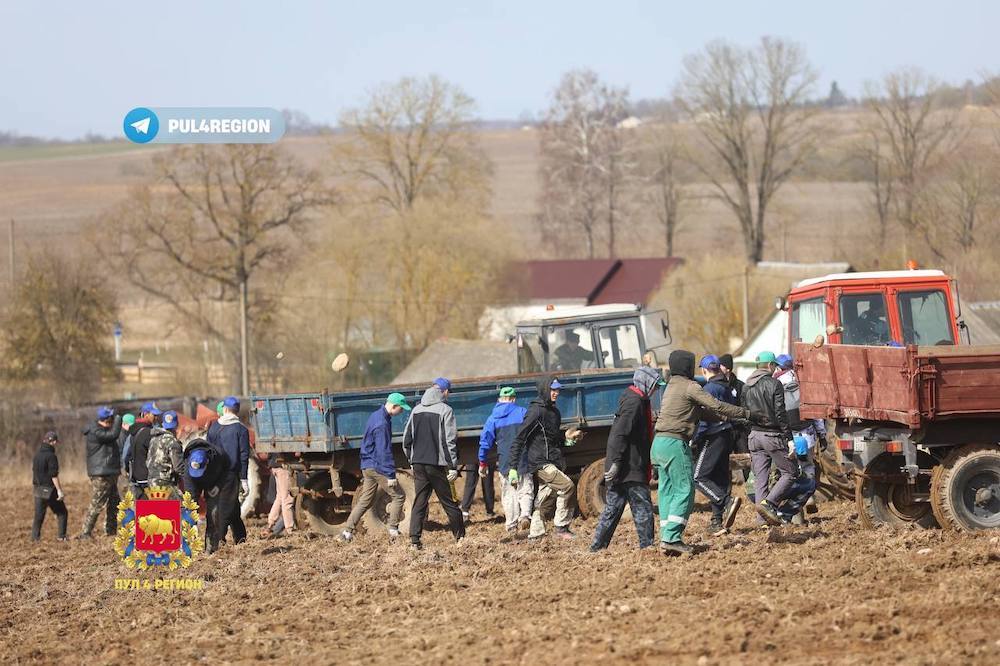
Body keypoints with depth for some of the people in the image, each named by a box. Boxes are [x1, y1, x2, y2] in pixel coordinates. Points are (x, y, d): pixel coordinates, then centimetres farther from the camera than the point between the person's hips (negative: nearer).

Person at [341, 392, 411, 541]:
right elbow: (384, 451, -23)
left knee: (366, 501, 12)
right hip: (377, 466, -10)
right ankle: (393, 530, -1)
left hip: (367, 466, 10)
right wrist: (390, 475, -23)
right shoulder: (381, 424, -20)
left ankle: (347, 531, 9)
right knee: (398, 496, -2)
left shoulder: (376, 416, 11)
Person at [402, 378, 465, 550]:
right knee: (449, 502, 6)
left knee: (419, 502, 5)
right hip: (437, 464, -4)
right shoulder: (445, 411, -7)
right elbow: (450, 441, -12)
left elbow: (406, 438, 12)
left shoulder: (416, 410, 10)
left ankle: (414, 540, -4)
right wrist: (453, 466, -10)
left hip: (418, 463, 4)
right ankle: (460, 536, 12)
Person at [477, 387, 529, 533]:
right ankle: (525, 515, -20)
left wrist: (482, 463, 12)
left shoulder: (493, 418, 5)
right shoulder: (523, 413, 1)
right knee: (525, 490, 4)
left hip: (504, 461, 1)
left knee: (508, 494, 8)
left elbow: (485, 441, 6)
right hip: (523, 459, -1)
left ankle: (511, 525, 5)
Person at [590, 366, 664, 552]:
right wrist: (616, 463, -25)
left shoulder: (637, 400, 18)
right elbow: (620, 434, -22)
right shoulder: (634, 402, -14)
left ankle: (598, 547, 12)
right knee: (642, 507, -6)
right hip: (630, 468, -10)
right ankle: (647, 545, -4)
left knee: (613, 508, 11)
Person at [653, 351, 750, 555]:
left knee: (667, 491, 8)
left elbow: (700, 411, 24)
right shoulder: (689, 387, -7)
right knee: (684, 490, -8)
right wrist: (743, 413, -2)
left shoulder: (672, 386, 21)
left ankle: (666, 538, 4)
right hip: (675, 443, -9)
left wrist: (727, 417, 21)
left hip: (659, 443, 9)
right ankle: (671, 537, -17)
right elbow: (716, 405, -11)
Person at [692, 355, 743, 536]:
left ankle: (727, 502, -25)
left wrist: (695, 440, -14)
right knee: (720, 478, 11)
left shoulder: (710, 389, -13)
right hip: (727, 437, 9)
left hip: (713, 438, -9)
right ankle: (718, 521, 11)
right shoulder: (728, 387, 14)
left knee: (699, 477, -9)